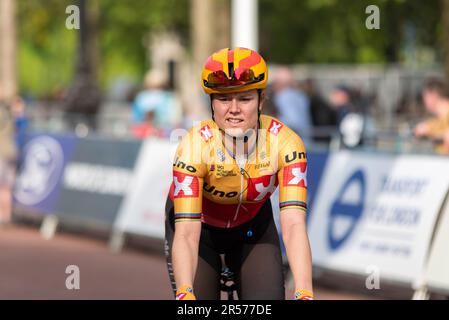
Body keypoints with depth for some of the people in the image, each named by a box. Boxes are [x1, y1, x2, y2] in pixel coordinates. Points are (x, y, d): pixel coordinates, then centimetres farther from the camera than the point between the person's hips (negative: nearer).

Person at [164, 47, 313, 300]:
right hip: (200, 226, -1)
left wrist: (304, 295, -52)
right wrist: (184, 295, -56)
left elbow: (294, 225, -38)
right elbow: (186, 234, -40)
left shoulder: (285, 142, -30)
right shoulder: (195, 146, -33)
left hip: (252, 224, 1)